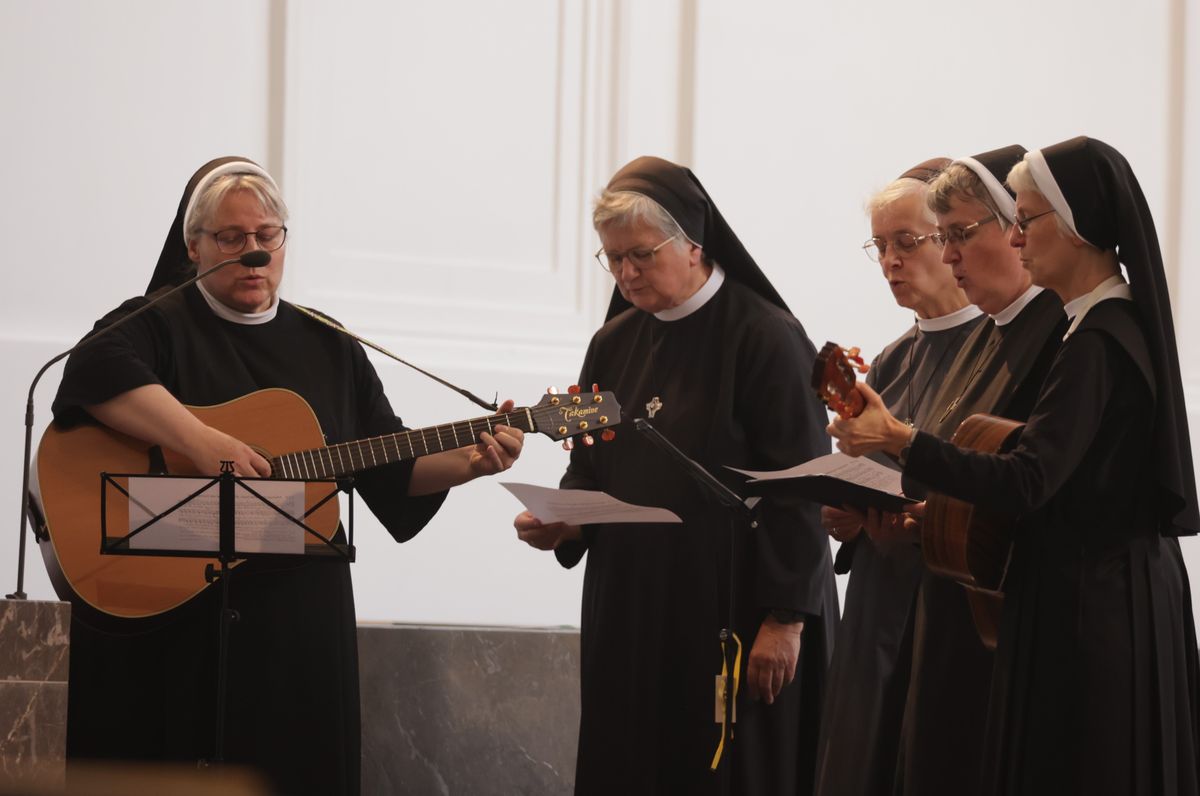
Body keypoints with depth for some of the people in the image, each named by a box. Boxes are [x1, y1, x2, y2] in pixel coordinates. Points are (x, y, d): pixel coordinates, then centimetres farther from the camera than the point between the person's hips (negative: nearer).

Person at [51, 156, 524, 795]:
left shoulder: (328, 347, 15)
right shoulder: (156, 326, -1)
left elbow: (391, 468, 15)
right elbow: (98, 372, -25)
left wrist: (468, 462, -3)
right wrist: (202, 443, -34)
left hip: (298, 623, 5)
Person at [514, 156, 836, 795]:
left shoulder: (765, 338, -9)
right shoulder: (614, 344, 11)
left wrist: (785, 618, -16)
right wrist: (561, 522, -5)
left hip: (732, 614, -6)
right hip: (629, 613, 6)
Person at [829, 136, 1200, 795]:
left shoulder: (1095, 345, -18)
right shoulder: (1126, 324, 12)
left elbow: (1028, 483, -26)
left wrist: (901, 440, -27)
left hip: (1087, 608, -10)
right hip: (1128, 586, 10)